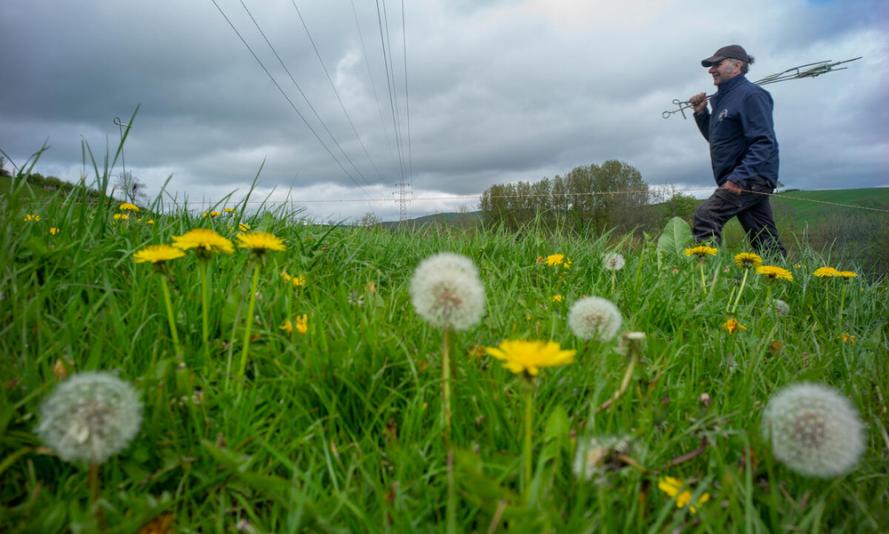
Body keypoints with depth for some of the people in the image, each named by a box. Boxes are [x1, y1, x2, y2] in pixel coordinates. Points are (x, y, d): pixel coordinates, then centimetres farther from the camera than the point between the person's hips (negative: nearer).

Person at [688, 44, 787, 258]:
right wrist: (701, 113, 13)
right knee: (766, 243, 9)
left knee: (706, 216, -22)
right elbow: (716, 139, 28)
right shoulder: (723, 98, 16)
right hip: (747, 180, 9)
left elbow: (765, 143, -19)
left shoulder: (750, 94, -11)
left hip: (751, 179, -9)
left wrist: (738, 177, -29)